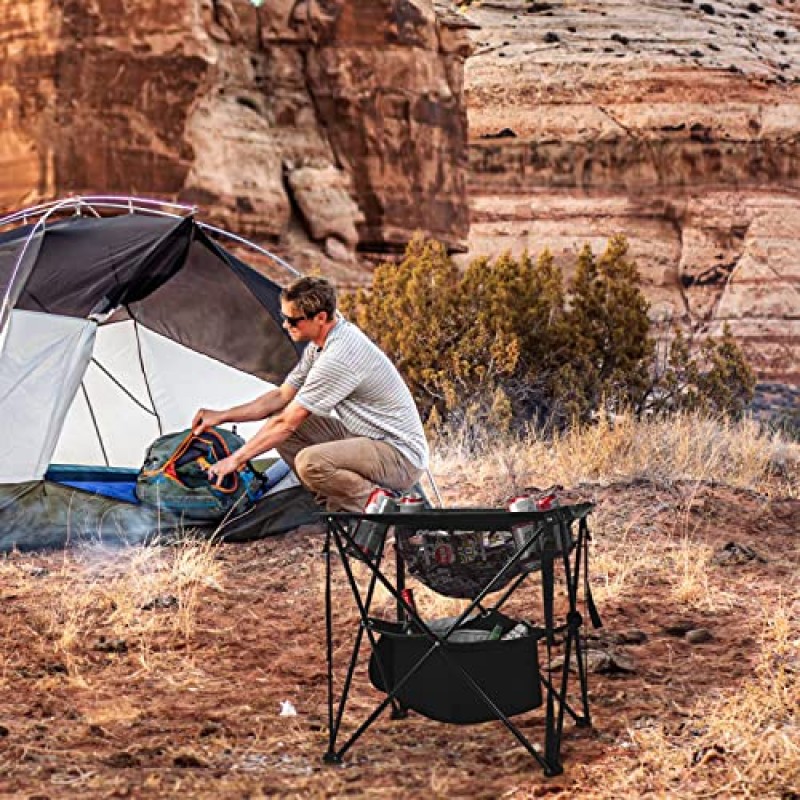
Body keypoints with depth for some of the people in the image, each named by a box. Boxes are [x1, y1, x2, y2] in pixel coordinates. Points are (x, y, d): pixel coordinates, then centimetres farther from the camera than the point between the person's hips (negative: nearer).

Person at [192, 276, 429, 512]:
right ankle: (336, 502, 7)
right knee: (277, 428, 4)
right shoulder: (319, 344, 5)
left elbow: (287, 423, -21)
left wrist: (235, 459, -13)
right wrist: (222, 416, 9)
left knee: (309, 462, -33)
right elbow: (282, 396, 15)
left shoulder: (339, 358, -26)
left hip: (401, 455, -10)